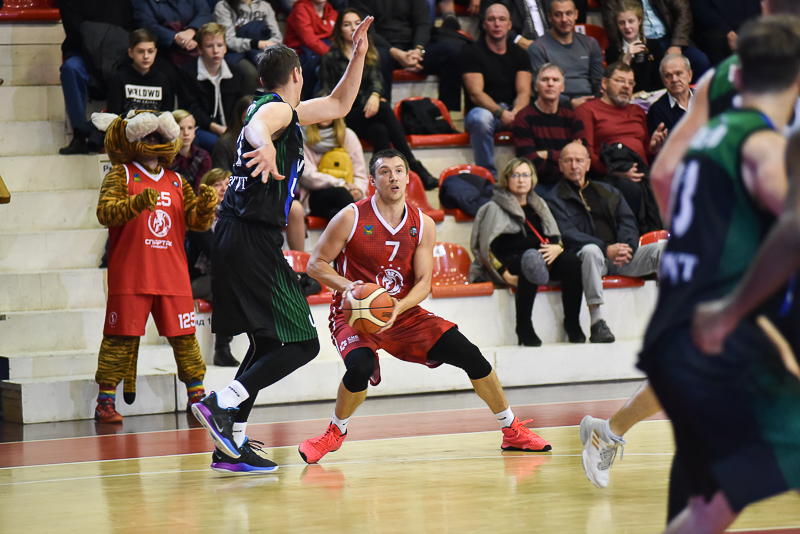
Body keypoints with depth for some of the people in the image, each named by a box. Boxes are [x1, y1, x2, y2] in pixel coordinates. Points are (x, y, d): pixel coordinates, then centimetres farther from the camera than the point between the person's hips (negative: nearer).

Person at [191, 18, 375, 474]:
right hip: (254, 238, -10)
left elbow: (339, 106, 35)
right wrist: (266, 146, -56)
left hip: (235, 241, 10)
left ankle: (231, 445, 9)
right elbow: (256, 126, -33)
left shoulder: (286, 112, 22)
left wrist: (358, 56, 25)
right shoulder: (277, 110, -7)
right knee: (302, 343, -10)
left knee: (268, 345, 15)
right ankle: (222, 404, -21)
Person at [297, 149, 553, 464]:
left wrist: (399, 307, -26)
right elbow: (315, 264, -8)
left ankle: (512, 431, 11)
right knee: (361, 366, -35)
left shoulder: (423, 225, -2)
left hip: (403, 313, 4)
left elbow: (423, 283, -5)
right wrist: (347, 285, -26)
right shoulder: (351, 219, -12)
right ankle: (336, 432, -6)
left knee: (470, 355, -6)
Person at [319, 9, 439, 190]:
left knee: (380, 130, -35)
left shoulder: (371, 54, 18)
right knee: (384, 108, -34)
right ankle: (414, 166, -42)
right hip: (346, 117, -3)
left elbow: (376, 79, 2)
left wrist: (375, 95, -22)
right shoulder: (331, 58, 11)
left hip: (368, 110, 3)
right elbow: (326, 91, 7)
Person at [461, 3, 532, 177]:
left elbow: (524, 92, -1)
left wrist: (515, 113, -25)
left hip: (512, 112, 3)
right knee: (482, 118, -40)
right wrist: (501, 113, -29)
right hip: (484, 110, -3)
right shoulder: (471, 53, -2)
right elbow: (476, 94, -13)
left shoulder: (518, 55, 11)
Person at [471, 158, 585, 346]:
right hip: (510, 264, -5)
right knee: (530, 262, -40)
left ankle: (572, 323, -22)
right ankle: (524, 328, -31)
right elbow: (487, 249, -2)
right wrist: (505, 275, -16)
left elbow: (555, 237, 20)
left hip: (544, 259, 5)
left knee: (570, 259, -26)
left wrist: (557, 247, -6)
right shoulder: (494, 208, 6)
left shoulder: (539, 205, 23)